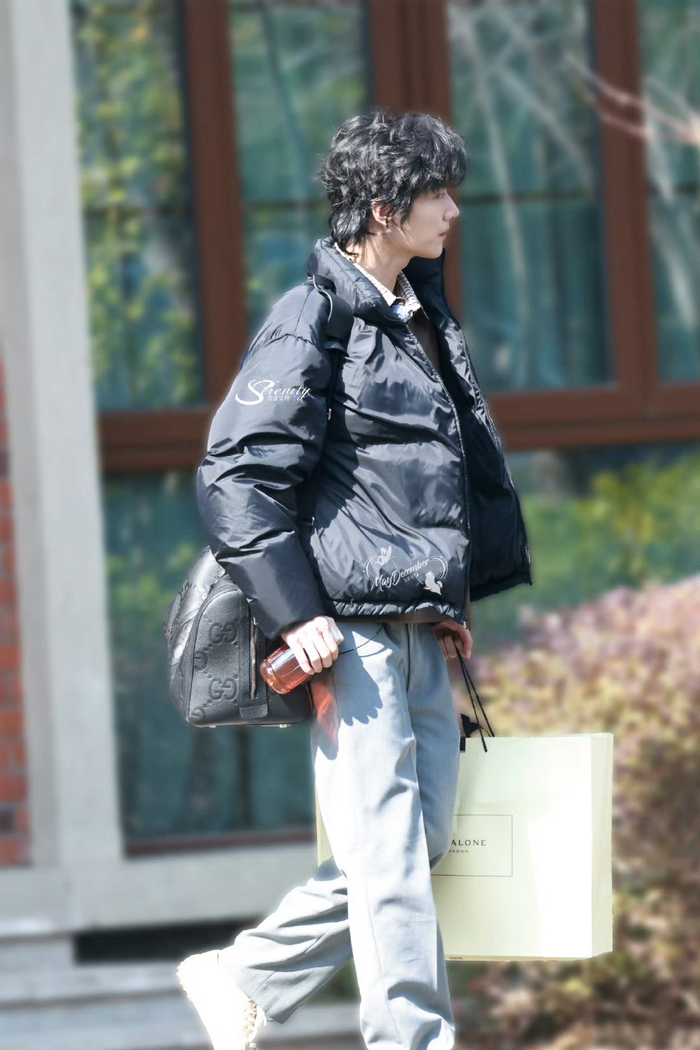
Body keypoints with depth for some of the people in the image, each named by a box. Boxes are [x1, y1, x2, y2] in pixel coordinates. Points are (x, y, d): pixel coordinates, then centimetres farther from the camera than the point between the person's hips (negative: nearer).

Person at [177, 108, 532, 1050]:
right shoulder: (314, 321, -10)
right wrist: (296, 614, -18)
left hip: (422, 636, 9)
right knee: (389, 857, -7)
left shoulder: (423, 318, 16)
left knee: (417, 846, 10)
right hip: (351, 634, -9)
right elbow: (235, 476, -14)